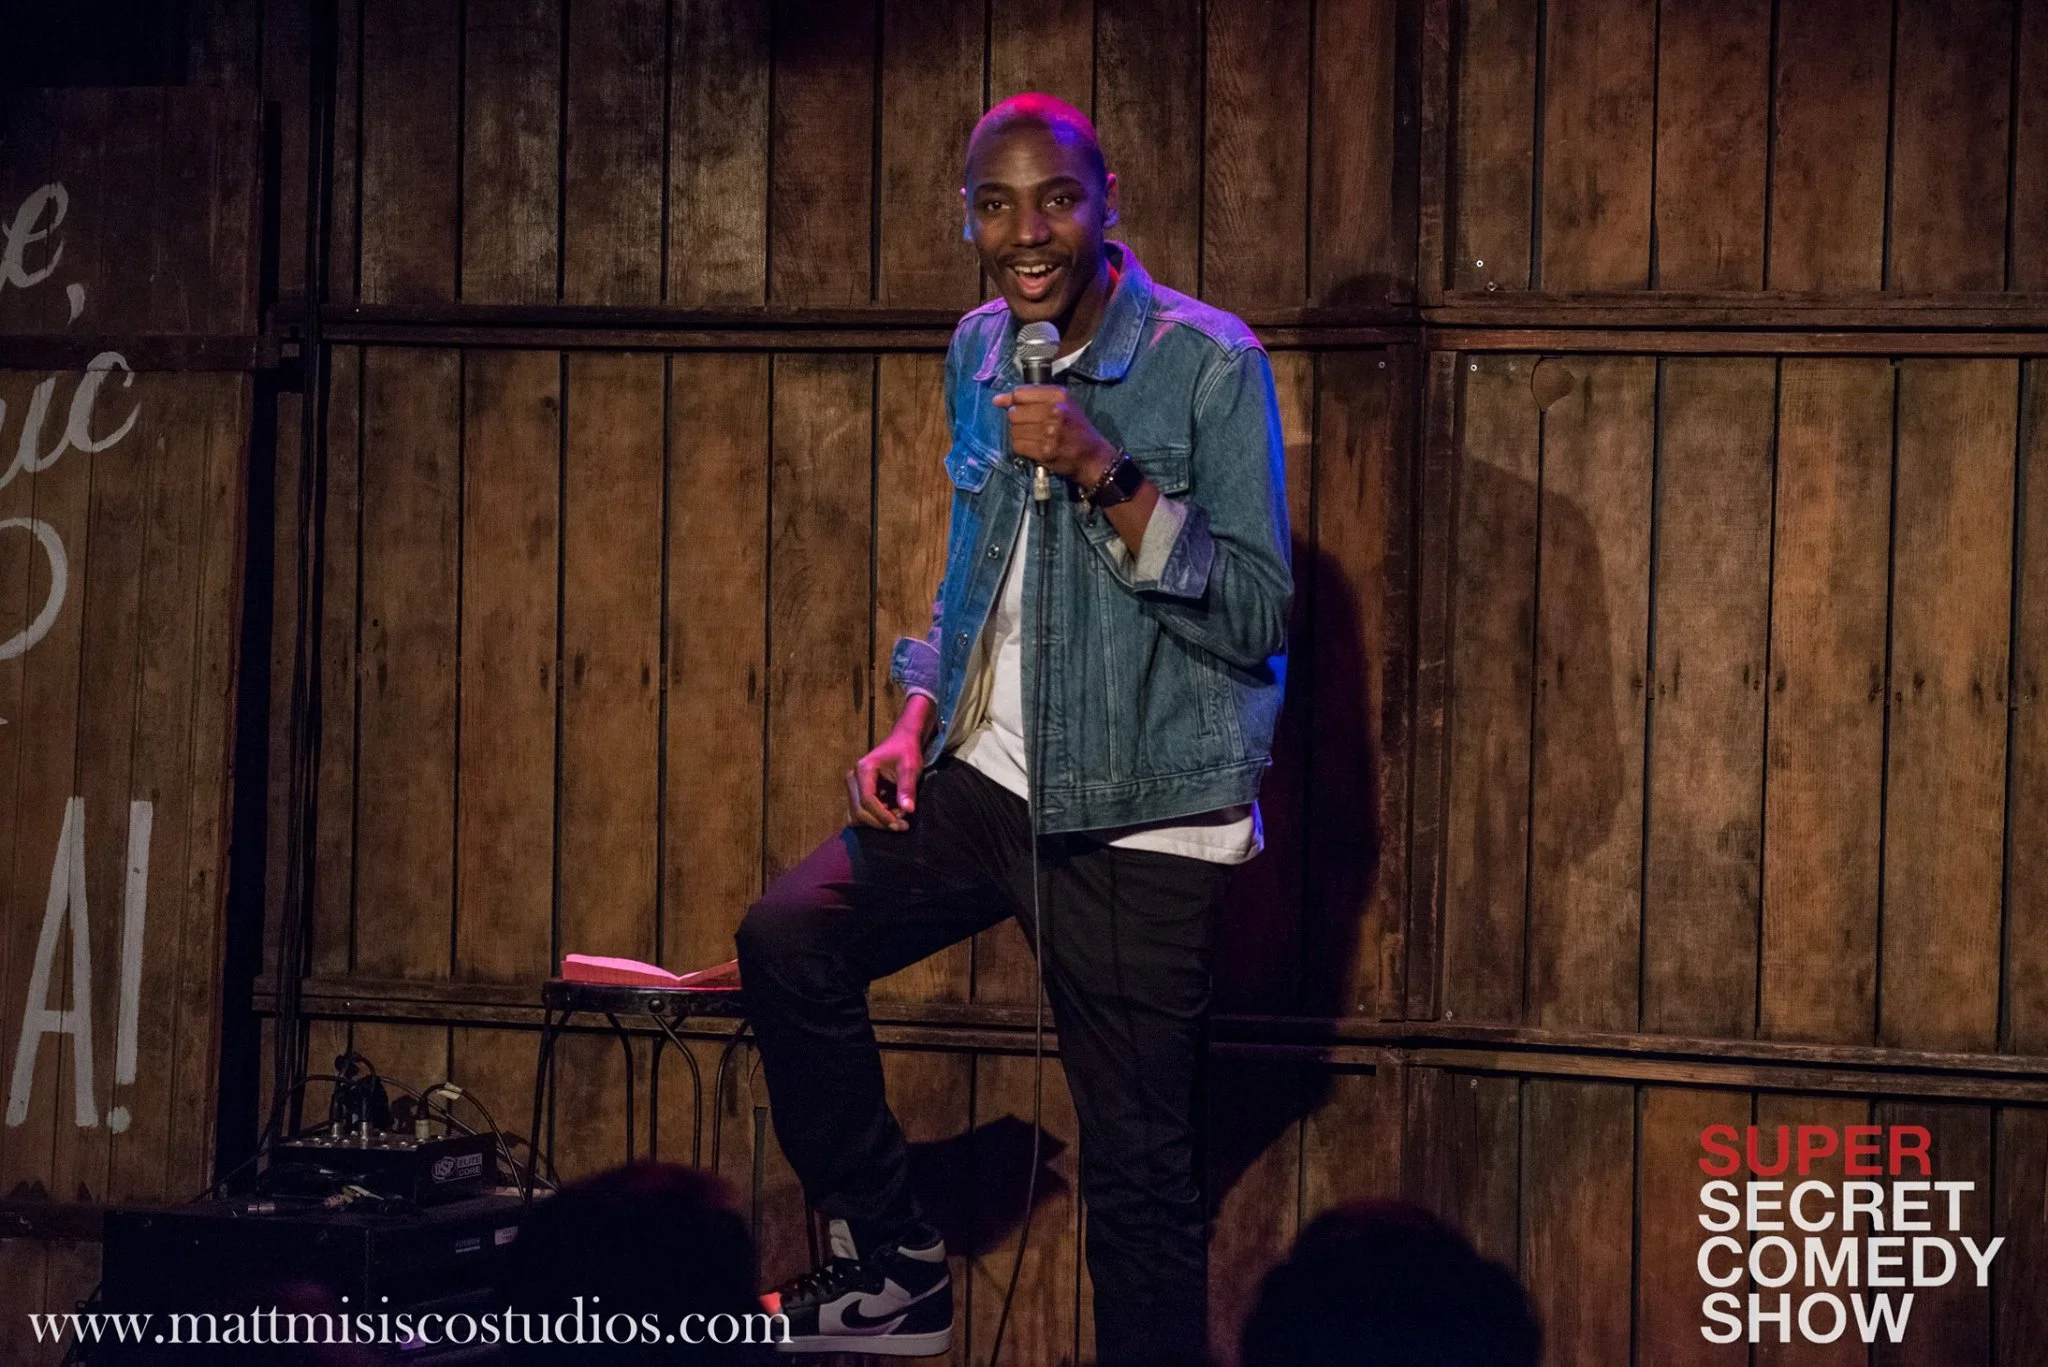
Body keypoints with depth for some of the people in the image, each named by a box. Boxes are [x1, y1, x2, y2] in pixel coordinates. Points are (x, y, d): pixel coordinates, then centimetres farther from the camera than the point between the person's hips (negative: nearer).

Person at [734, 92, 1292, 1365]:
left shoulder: (1210, 362, -11)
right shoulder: (979, 352, 9)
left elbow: (1258, 617, -15)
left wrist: (1107, 476, -24)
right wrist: (919, 721, 9)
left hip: (1141, 818, -6)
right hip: (985, 778, 6)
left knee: (1139, 1165, -4)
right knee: (790, 938, -10)